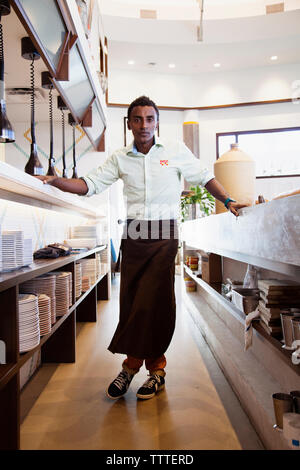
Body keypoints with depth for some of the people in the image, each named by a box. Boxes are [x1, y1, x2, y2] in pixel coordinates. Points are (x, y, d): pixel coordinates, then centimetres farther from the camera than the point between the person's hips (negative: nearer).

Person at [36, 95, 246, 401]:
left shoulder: (176, 151, 6)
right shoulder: (120, 159, 11)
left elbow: (205, 178, 12)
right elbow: (90, 184, 8)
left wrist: (228, 201, 0)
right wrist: (54, 181, -4)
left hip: (164, 235, -2)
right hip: (133, 235, 3)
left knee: (156, 302, -5)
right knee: (130, 302, 2)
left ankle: (132, 364, 14)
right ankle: (155, 367, 18)